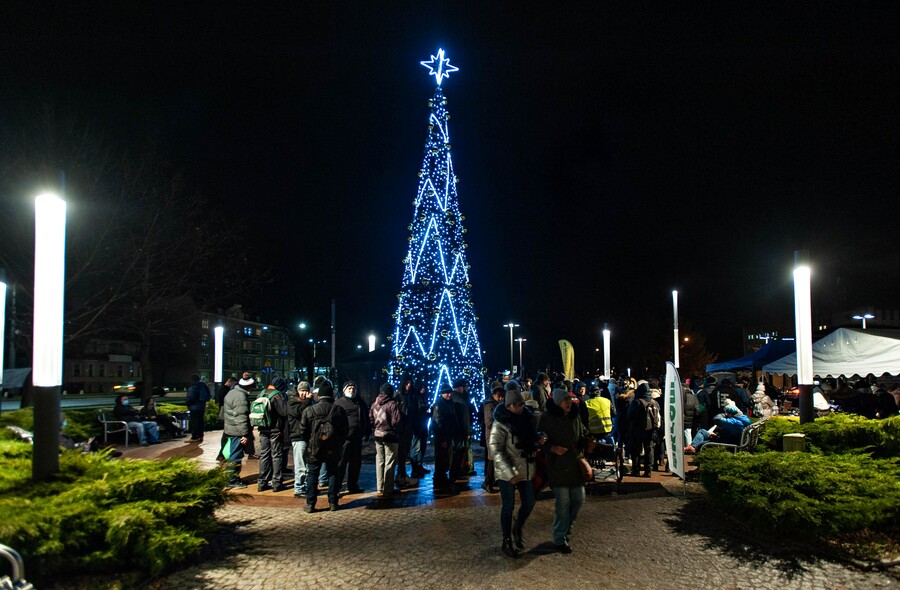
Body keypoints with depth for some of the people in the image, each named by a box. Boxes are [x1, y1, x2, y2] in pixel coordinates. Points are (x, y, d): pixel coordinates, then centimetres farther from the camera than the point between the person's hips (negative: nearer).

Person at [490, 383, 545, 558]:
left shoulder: (527, 418, 2)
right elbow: (495, 450, -17)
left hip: (526, 469, 6)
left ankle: (518, 529, 37)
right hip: (507, 472, -6)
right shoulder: (501, 423, -15)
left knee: (529, 503, 12)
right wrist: (510, 473, -22)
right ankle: (507, 541, 21)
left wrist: (539, 440, -7)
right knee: (509, 506, 5)